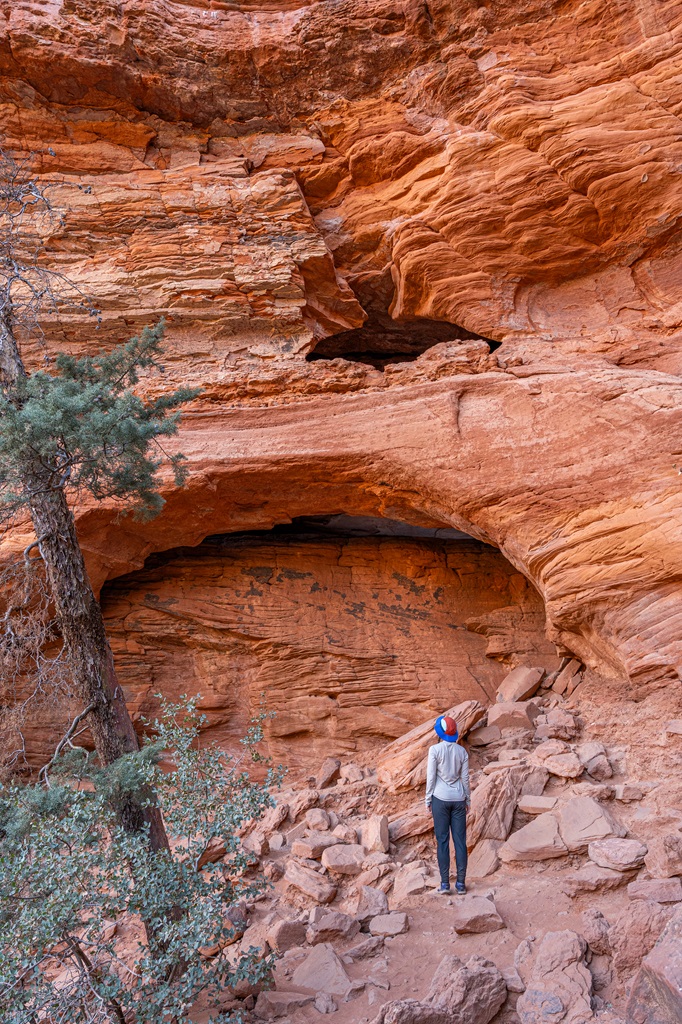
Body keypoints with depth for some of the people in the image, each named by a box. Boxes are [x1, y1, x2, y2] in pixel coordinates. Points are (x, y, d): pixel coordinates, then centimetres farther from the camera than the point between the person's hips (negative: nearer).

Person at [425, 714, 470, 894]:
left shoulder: (435, 750, -11)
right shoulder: (462, 751, 1)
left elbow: (431, 777, -9)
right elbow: (465, 778, 4)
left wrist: (428, 800, 0)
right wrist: (468, 800, 14)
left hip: (441, 798, -3)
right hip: (458, 799, 3)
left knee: (442, 840, 3)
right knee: (460, 840, 6)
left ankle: (445, 883, 3)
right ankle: (461, 883, 7)